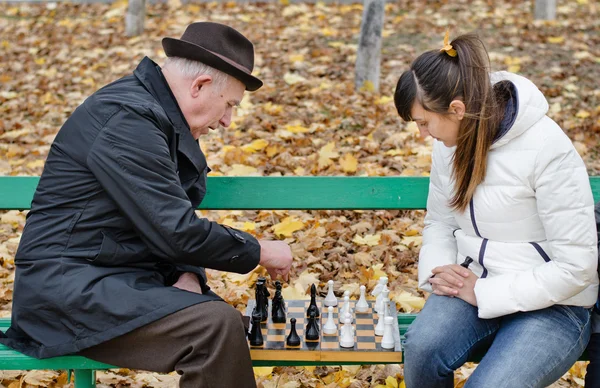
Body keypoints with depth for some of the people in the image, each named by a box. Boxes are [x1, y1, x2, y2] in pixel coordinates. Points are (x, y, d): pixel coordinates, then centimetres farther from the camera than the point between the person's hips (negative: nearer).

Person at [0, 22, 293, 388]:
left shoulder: (161, 116, 11)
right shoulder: (127, 118, -19)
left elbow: (174, 222, 15)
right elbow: (175, 230, -23)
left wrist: (188, 273, -4)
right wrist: (259, 251, -10)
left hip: (120, 275, 10)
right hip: (68, 286, -10)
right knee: (217, 327, -25)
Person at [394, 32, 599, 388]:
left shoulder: (548, 150, -20)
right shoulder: (452, 141, 0)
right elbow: (439, 223, 15)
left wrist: (485, 293, -17)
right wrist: (439, 270, -7)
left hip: (551, 306, -5)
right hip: (474, 287, 5)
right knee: (422, 348, -27)